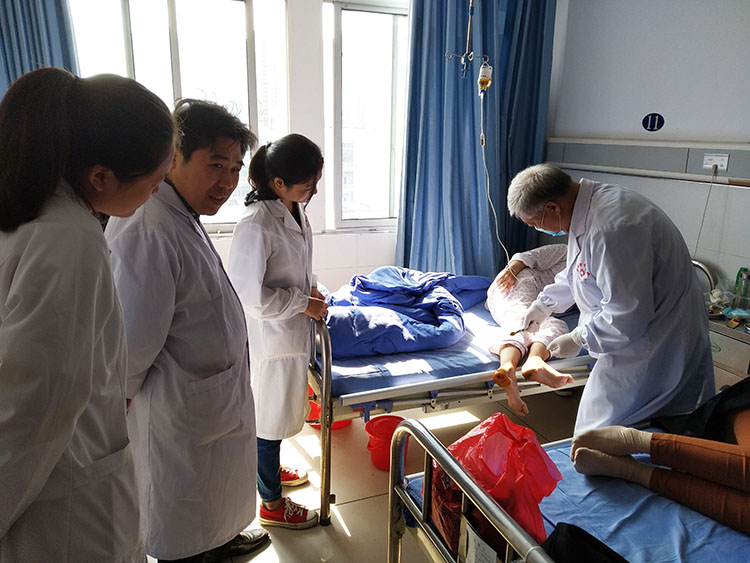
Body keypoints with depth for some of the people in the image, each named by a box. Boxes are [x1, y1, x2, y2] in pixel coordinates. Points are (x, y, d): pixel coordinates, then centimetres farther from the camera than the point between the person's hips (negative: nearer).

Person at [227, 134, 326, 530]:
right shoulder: (256, 226, -26)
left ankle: (271, 469, 49)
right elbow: (249, 294, -24)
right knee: (270, 413, 8)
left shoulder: (296, 210, 2)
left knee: (282, 407, 25)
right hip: (271, 335, -9)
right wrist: (303, 303, -18)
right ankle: (272, 503, 28)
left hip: (293, 330, 9)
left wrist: (312, 290, 3)